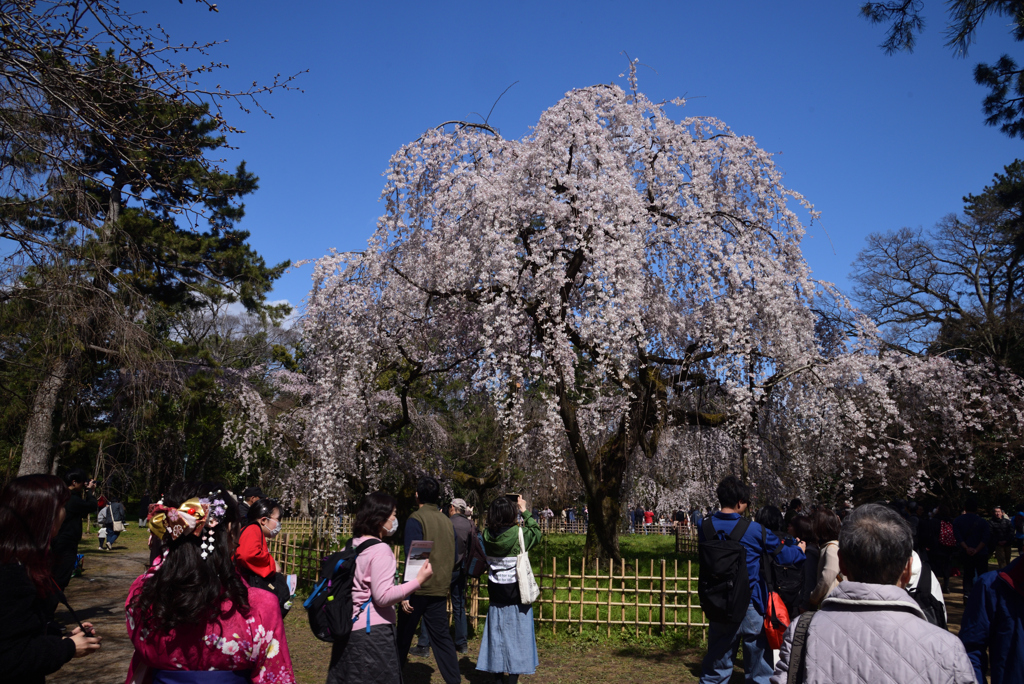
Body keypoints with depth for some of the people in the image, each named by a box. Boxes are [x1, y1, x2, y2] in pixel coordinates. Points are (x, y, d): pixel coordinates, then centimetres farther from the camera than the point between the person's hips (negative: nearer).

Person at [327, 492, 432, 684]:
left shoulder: (351, 545, 7)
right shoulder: (380, 550, -18)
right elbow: (383, 596, -22)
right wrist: (418, 580, -21)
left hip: (349, 626, 8)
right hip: (373, 631, -8)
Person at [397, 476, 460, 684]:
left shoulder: (416, 519, -10)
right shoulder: (447, 521, 8)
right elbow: (453, 558, 14)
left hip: (419, 588, -5)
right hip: (440, 589, 5)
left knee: (404, 635, 12)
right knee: (441, 637, 9)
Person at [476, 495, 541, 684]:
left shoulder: (487, 535, -6)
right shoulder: (519, 534, -18)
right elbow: (537, 533, 1)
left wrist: (500, 508, 12)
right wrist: (525, 512, 7)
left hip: (496, 595, 4)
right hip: (517, 595, -4)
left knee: (497, 636, 14)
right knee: (516, 638, 6)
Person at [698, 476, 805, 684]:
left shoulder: (705, 528, -4)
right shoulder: (753, 530, -13)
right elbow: (782, 554, 0)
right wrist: (800, 550, 21)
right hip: (750, 607, -3)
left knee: (715, 667, 14)